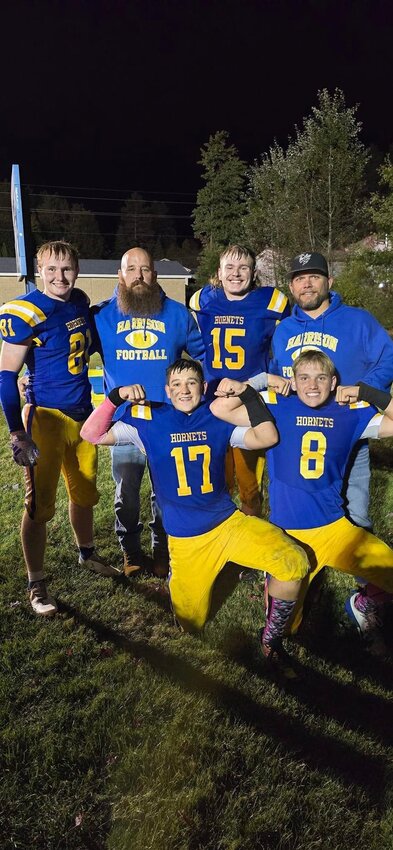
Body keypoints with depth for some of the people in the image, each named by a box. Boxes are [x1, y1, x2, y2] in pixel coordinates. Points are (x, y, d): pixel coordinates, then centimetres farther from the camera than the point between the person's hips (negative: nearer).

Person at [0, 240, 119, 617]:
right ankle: (36, 585, 14)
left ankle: (87, 554, 42)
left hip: (82, 414, 7)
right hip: (47, 417, -7)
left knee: (84, 493, 20)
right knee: (40, 504, 0)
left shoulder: (80, 302, 4)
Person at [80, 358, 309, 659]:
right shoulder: (150, 421, -4)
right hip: (185, 539, 0)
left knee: (293, 562, -23)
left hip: (228, 521, 1)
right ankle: (176, 577, 43)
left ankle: (272, 634, 2)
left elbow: (267, 437, -14)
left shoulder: (219, 418, -2)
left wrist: (247, 392, -16)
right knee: (191, 626, 9)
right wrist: (117, 396, -22)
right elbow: (92, 435, -9)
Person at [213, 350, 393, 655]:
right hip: (288, 535, -2)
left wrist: (366, 392, -10)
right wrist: (241, 389, -22)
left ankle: (364, 604, 23)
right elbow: (219, 410, -5)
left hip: (335, 527, 2)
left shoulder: (351, 413, 2)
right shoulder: (277, 408, -3)